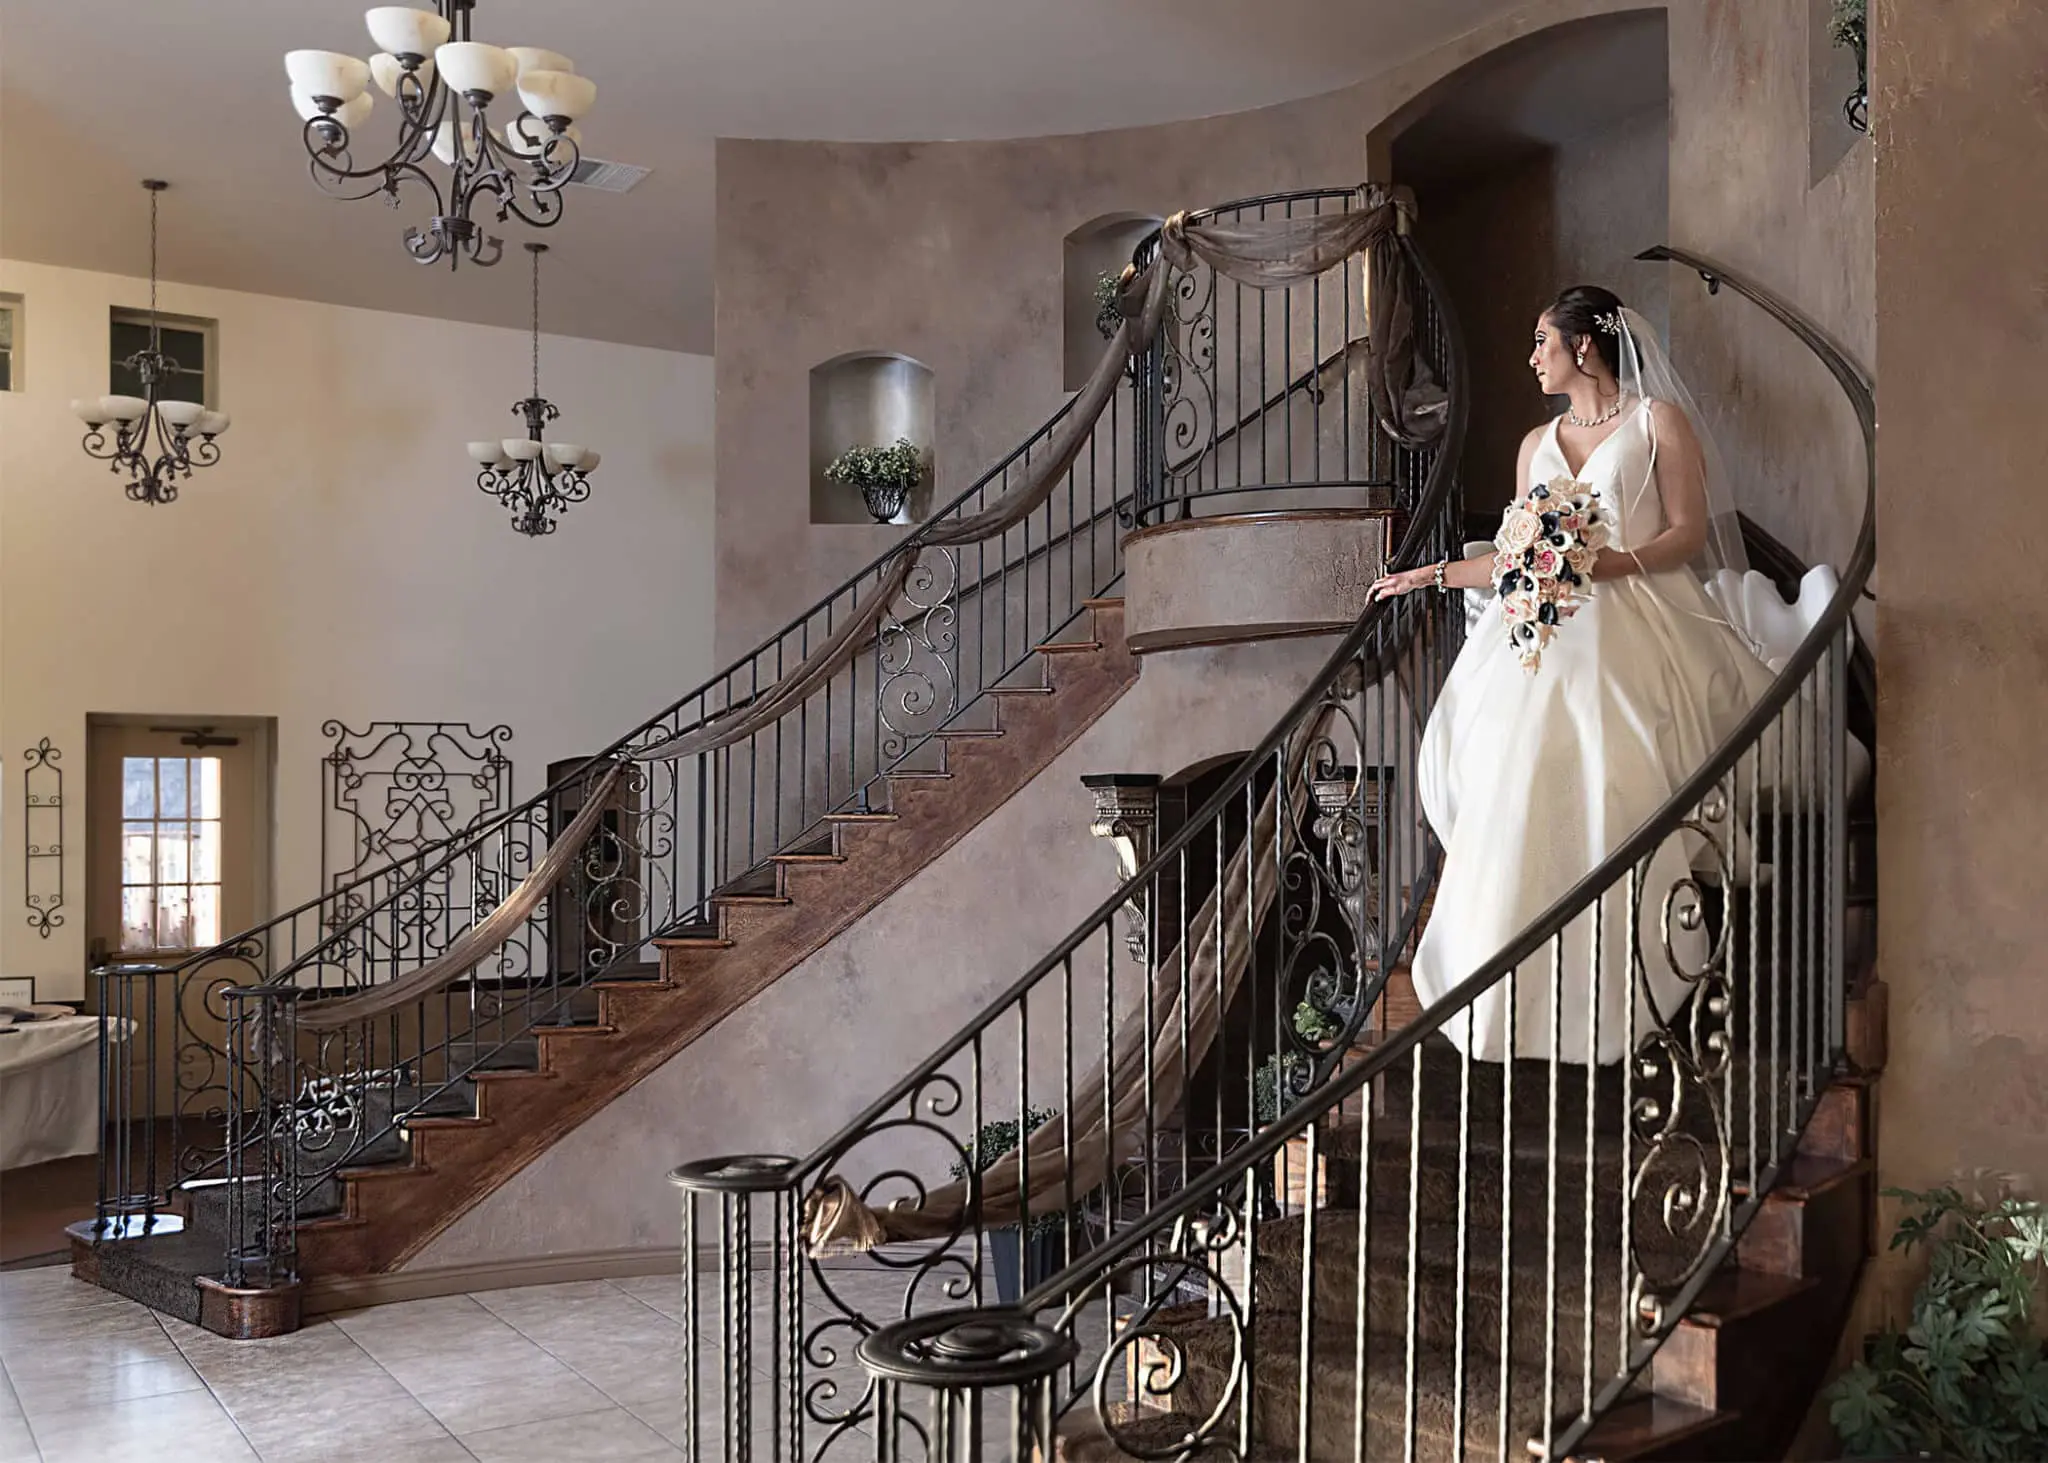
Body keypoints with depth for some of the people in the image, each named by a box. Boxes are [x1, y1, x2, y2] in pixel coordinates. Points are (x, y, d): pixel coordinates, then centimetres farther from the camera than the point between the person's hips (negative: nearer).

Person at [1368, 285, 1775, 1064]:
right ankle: (1529, 1002, -3)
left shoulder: (1658, 421, 6)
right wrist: (1434, 574, 17)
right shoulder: (1537, 443, 21)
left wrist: (1614, 562, -17)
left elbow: (1687, 532, -2)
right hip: (1546, 637, 4)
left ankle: (1621, 998, -5)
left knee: (1617, 803, -14)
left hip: (1630, 632, -4)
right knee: (1524, 806, -8)